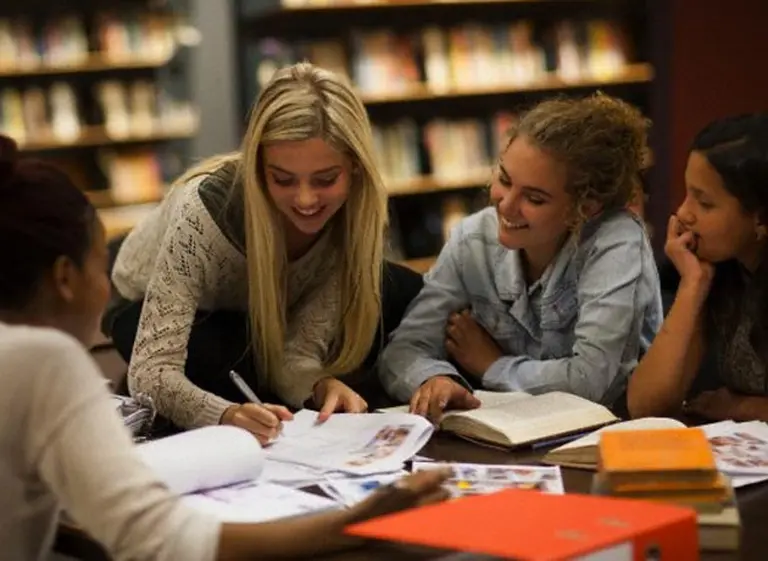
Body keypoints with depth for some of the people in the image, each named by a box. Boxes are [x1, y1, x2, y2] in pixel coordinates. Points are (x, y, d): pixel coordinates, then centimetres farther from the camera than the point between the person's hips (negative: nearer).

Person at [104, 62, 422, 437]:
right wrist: (228, 415, -62)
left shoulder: (354, 210, -27)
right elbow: (150, 372, -43)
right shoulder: (206, 208, -39)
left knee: (405, 293, -17)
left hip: (268, 311, 4)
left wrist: (322, 387, -46)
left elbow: (299, 349, -24)